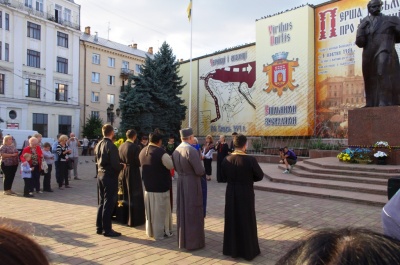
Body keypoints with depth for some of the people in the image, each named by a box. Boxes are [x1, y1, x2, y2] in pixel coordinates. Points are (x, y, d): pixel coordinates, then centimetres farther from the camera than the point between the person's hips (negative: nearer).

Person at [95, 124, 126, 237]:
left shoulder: (98, 145, 7)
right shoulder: (111, 146, -19)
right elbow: (115, 165, -23)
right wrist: (122, 166, -4)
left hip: (100, 175, 9)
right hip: (110, 177, -8)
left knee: (102, 202, 17)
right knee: (109, 203, 0)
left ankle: (99, 227, 25)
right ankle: (107, 229, 8)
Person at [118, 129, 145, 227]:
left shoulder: (121, 146, 1)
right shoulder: (135, 147, -18)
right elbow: (138, 162, -17)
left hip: (123, 173, 7)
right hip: (133, 174, -6)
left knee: (125, 196, 19)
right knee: (134, 197, 5)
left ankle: (125, 218, 30)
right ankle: (134, 220, 11)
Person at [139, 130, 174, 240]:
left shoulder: (143, 151, 3)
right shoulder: (161, 152, -21)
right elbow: (171, 165, -15)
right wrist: (169, 158, 3)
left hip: (148, 186, 7)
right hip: (160, 186, -7)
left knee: (150, 210, 18)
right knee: (160, 210, 6)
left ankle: (150, 231, 30)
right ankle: (161, 232, 16)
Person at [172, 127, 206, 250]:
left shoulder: (176, 150, 3)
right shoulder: (191, 150, -22)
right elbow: (200, 171, -21)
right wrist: (202, 170, 0)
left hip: (181, 183, 8)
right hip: (192, 184, -7)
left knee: (182, 212, 17)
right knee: (193, 213, 4)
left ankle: (182, 240, 30)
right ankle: (193, 242, 14)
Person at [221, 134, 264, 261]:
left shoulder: (226, 159, -7)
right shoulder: (250, 160, -19)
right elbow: (260, 176, -7)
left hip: (231, 193, 4)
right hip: (246, 194, -4)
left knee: (232, 220, 15)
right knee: (246, 222, 10)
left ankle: (232, 249, 27)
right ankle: (248, 250, 22)